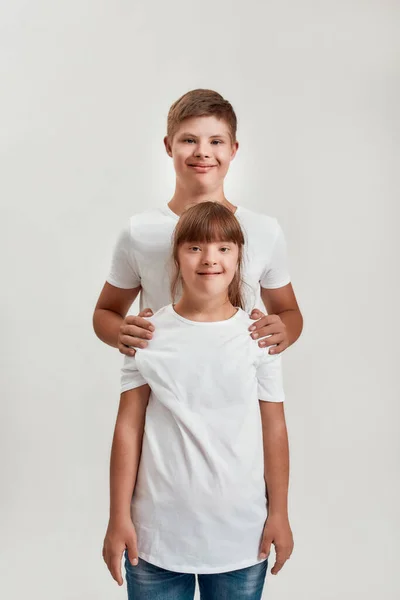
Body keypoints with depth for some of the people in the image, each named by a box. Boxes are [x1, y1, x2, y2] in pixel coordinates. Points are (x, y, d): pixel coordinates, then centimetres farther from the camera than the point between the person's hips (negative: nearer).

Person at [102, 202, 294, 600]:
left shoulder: (258, 336, -3)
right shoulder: (148, 335, -4)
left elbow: (274, 428, 1)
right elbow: (128, 427, -2)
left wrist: (279, 513, 4)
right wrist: (119, 519, -1)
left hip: (241, 535, 1)